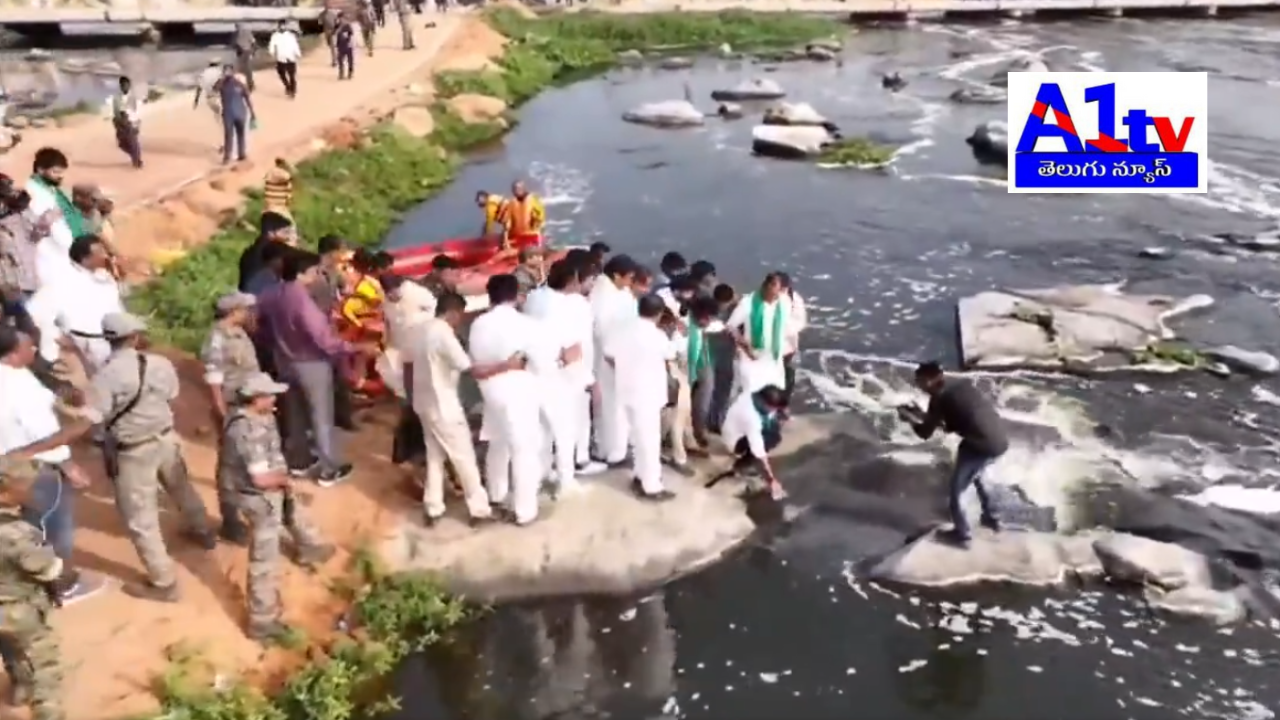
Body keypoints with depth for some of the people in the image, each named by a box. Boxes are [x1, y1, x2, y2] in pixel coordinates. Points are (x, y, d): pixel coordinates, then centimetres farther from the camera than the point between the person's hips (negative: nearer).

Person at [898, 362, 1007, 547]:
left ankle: (961, 534, 22)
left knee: (955, 491, 10)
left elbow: (925, 433, -3)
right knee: (976, 476, 35)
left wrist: (911, 419, 16)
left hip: (981, 445, -9)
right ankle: (991, 518, 45)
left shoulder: (939, 397, -8)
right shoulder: (960, 384, 16)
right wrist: (923, 416, 26)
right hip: (1000, 440, 9)